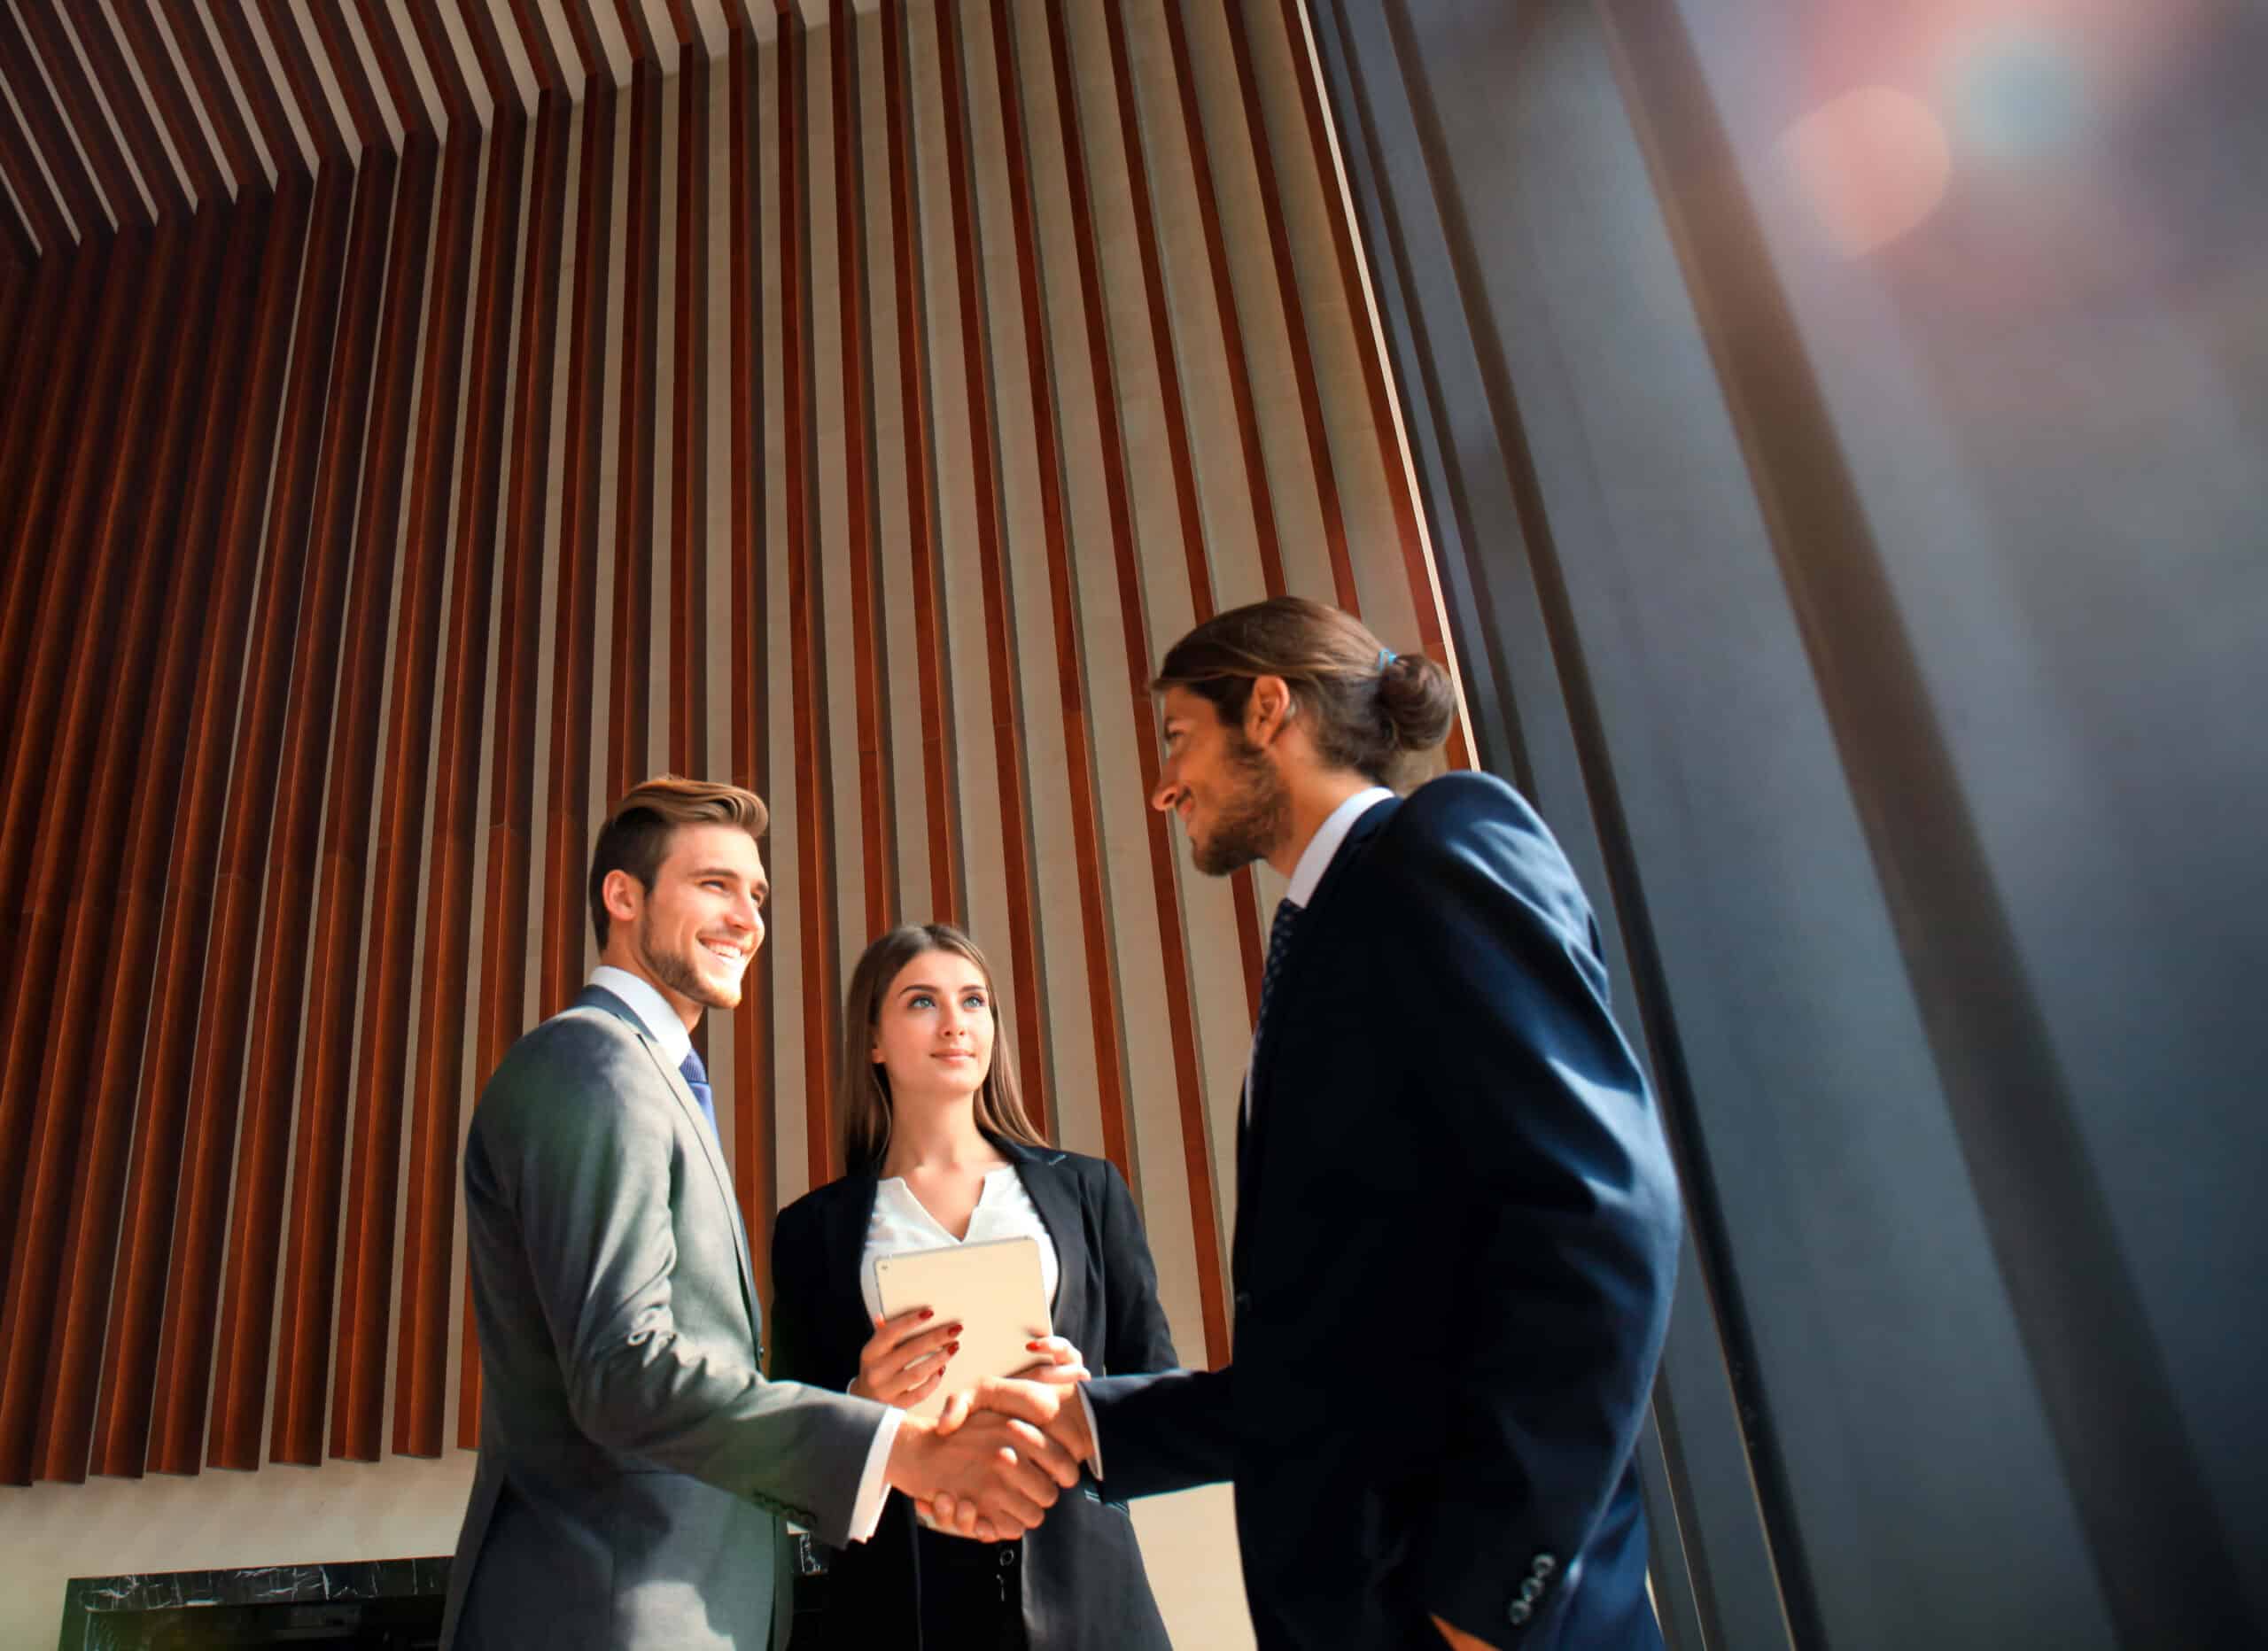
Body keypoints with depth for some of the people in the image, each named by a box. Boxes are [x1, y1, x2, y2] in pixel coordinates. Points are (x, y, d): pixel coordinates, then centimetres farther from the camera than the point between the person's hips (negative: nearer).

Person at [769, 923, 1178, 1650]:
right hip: (897, 1591, 0)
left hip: (1082, 1584, 1)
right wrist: (862, 1404, -15)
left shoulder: (1086, 1188, 5)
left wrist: (1088, 1398, -14)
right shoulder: (816, 1226, 4)